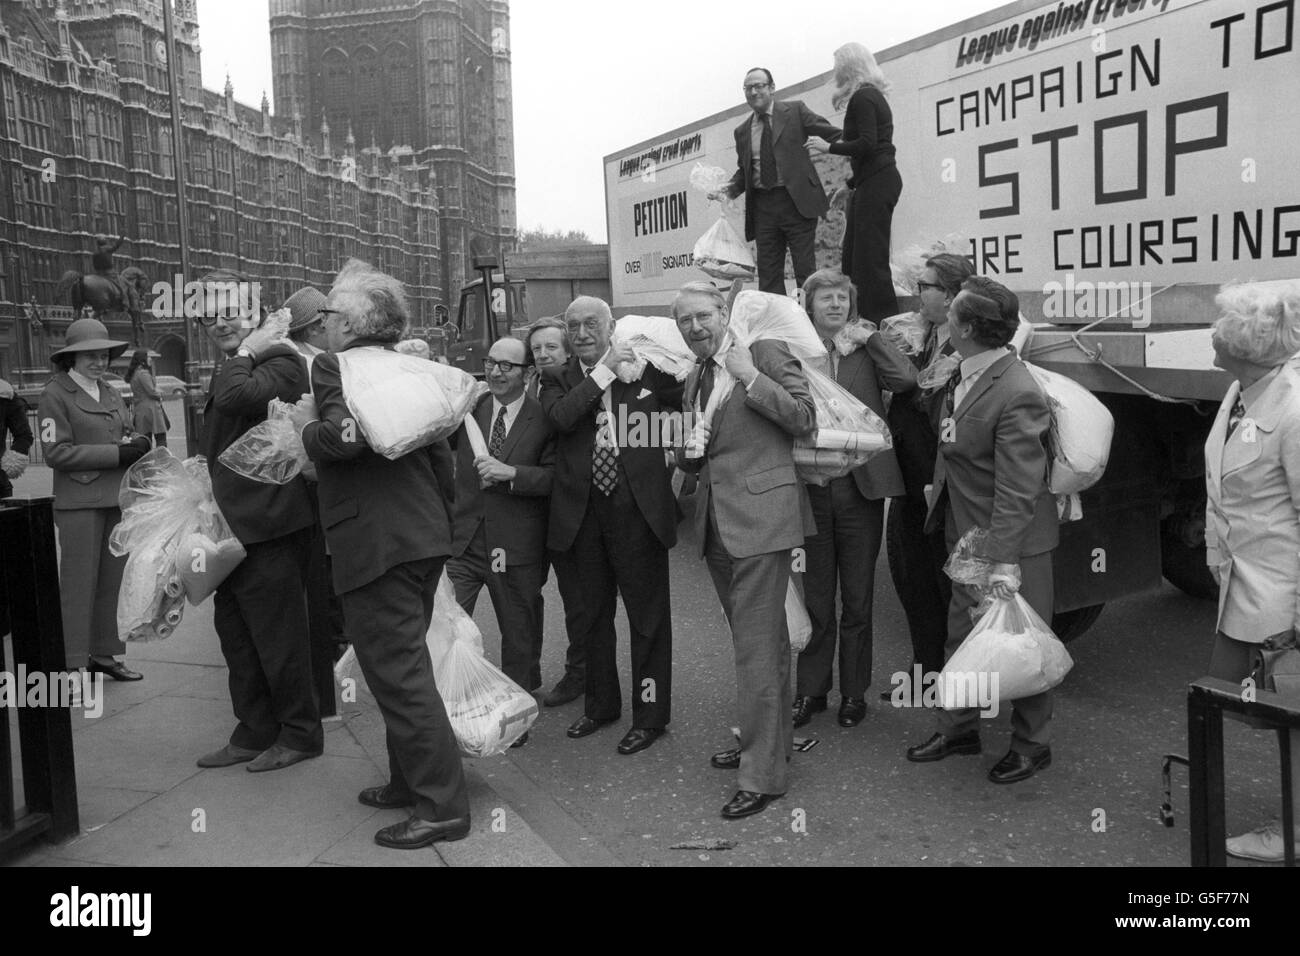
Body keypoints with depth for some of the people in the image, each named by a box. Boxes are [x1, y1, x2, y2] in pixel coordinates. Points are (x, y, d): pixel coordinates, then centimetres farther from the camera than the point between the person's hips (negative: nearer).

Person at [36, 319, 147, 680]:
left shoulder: (111, 393, 16)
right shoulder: (55, 395, -6)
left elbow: (128, 434, 22)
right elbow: (56, 452, -12)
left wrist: (138, 443, -3)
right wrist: (117, 453, -17)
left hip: (118, 499, 7)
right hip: (79, 503, -7)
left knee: (114, 580, 10)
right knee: (79, 583, -2)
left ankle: (104, 653, 21)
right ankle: (74, 661, 6)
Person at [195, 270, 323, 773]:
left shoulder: (281, 361, -12)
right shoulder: (228, 373, 18)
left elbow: (239, 398, -32)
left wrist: (245, 353, -16)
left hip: (270, 526, -10)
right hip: (233, 528, 10)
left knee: (278, 637, 0)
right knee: (235, 634, 15)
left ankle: (300, 734, 16)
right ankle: (255, 733, 28)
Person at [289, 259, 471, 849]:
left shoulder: (333, 366, -7)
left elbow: (345, 435, -26)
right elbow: (440, 451, 18)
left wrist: (308, 427, -6)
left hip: (376, 542, -9)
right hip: (425, 536, 9)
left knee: (398, 674, -3)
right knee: (406, 666, 20)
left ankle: (443, 806, 1)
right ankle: (411, 780, 31)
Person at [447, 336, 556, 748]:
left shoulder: (544, 419, -4)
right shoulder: (467, 408, 7)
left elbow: (556, 477, -10)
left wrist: (511, 473, -21)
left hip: (516, 543, -2)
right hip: (463, 538, 2)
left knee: (519, 636, 11)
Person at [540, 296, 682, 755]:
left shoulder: (644, 366, 4)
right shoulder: (557, 378, 7)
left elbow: (681, 404, -5)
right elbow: (562, 417, -12)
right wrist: (605, 371, -12)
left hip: (637, 507, -3)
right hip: (582, 511, 3)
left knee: (648, 613, 5)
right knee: (591, 613, 16)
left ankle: (650, 715, 17)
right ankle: (601, 704, 33)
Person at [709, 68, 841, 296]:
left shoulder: (795, 111, 4)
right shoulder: (742, 131, 15)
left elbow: (834, 134, 0)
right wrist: (729, 190, 1)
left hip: (796, 200, -4)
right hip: (762, 206, 4)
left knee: (805, 269, -5)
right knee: (768, 273, 3)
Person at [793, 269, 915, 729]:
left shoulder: (867, 348, 5)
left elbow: (907, 380, -13)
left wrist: (869, 337, -9)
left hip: (860, 486, 0)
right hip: (809, 485, 0)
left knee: (857, 600, 10)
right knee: (815, 599, 11)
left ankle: (854, 692, 25)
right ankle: (810, 690, 25)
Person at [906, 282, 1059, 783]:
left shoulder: (1017, 395, -26)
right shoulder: (962, 375, 0)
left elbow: (1017, 489, -26)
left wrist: (1004, 562, -26)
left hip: (1013, 540, -8)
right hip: (965, 533, 8)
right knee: (961, 634, 18)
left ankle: (1031, 744, 26)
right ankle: (958, 728, 34)